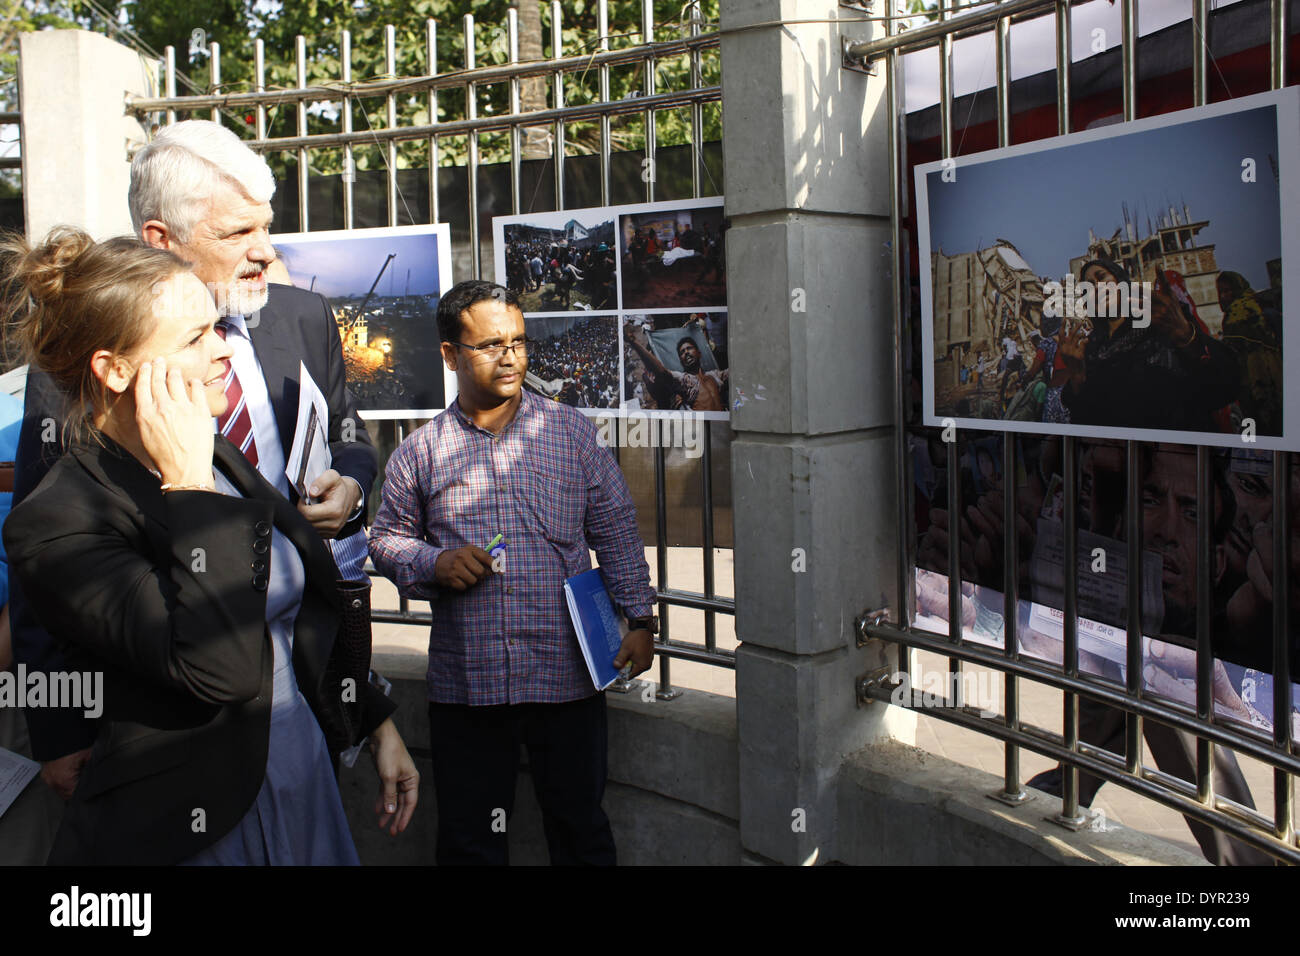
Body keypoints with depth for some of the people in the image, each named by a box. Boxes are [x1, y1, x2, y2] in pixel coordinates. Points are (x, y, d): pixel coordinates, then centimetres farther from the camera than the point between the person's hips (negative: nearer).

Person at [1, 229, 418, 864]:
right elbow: (220, 667, -31)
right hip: (194, 833, -7)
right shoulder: (57, 523, -20)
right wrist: (189, 486, -26)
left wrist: (378, 723, 13)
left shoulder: (219, 457, 4)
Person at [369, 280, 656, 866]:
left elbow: (616, 535, 6)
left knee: (580, 827, 12)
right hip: (464, 682, 1)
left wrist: (639, 620, -1)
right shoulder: (420, 452, 4)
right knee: (468, 838, 12)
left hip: (566, 677, 0)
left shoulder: (571, 433, 4)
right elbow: (387, 538, 12)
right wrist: (434, 564, -9)